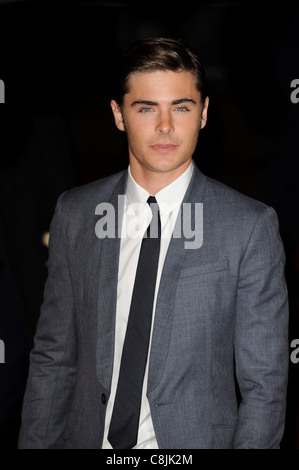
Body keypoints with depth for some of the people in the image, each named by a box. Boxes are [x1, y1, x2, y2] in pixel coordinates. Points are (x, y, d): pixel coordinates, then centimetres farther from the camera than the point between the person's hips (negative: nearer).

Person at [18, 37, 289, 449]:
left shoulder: (252, 226, -11)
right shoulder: (74, 214, -1)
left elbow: (263, 383, -9)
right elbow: (53, 358, 3)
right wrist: (35, 445, -2)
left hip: (194, 438, -2)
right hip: (89, 437, 3)